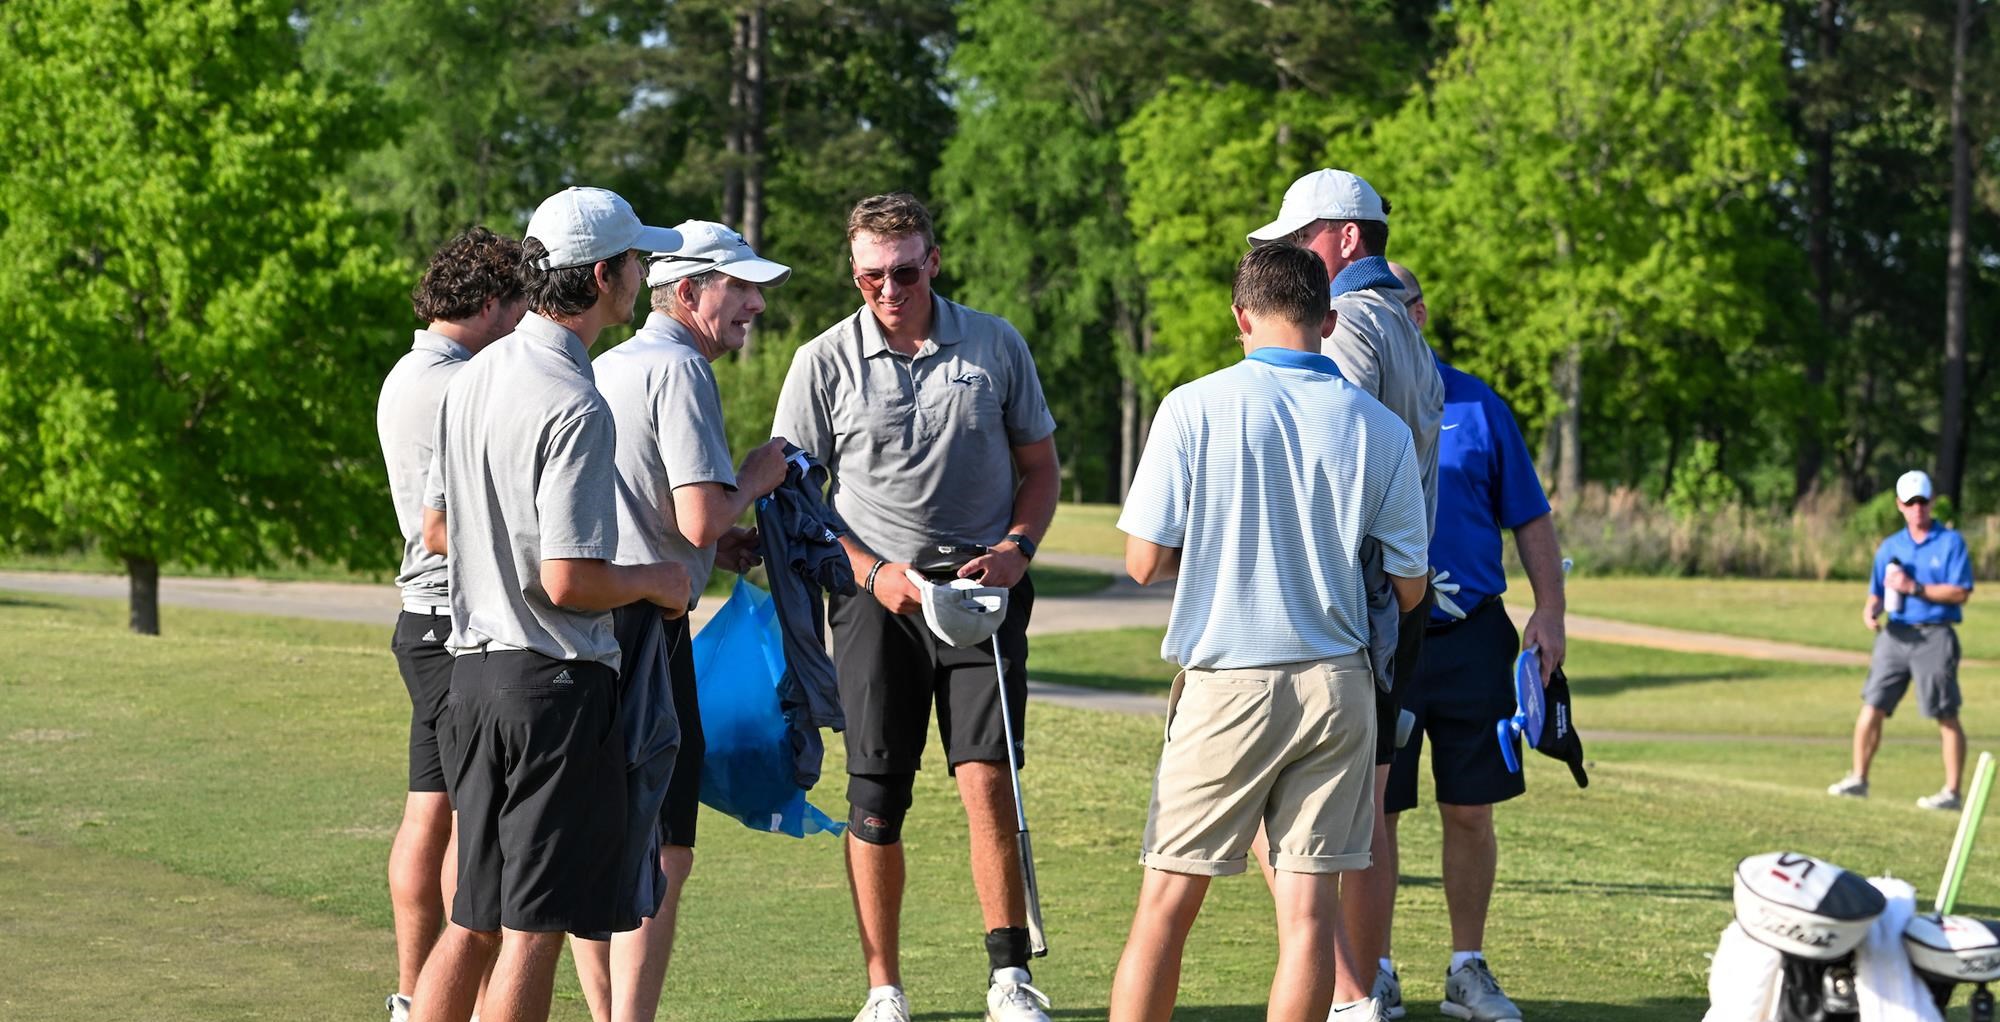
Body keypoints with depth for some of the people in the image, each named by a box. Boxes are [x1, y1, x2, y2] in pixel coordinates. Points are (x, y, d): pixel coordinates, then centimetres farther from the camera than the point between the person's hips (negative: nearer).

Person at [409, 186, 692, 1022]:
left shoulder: (474, 378, 10)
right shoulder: (575, 408, -18)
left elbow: (435, 528, 19)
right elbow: (569, 583, -21)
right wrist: (656, 581, -3)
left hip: (473, 671, 8)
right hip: (557, 681, -8)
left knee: (474, 919, 14)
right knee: (535, 926, -3)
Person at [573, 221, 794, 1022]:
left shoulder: (604, 368, 17)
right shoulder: (680, 370, -11)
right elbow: (701, 519, -19)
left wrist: (712, 545, 19)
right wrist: (759, 477, 0)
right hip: (642, 624, -9)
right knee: (660, 854, -6)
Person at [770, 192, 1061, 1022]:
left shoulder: (996, 345, 4)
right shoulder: (824, 362, 1)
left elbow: (1039, 466, 13)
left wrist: (1016, 549, -5)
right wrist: (874, 571, -8)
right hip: (877, 597, 0)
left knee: (988, 776, -11)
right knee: (876, 797, 1)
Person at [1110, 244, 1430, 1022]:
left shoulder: (1194, 408, -7)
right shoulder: (1380, 429, 0)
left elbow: (1144, 562, -7)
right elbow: (1409, 589, 5)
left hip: (1227, 685, -2)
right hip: (1337, 683, 2)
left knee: (1167, 900, 5)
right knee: (1310, 900, 4)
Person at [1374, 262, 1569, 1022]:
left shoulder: (1475, 405, 5)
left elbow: (1530, 519, 9)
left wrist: (1549, 613, 0)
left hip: (1472, 639, 1)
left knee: (1470, 812, 6)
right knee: (1373, 815, 2)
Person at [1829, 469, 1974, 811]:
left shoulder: (1951, 542, -2)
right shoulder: (1890, 547, 12)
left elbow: (1961, 593, -10)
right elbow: (1877, 593, 16)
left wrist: (1916, 588, -17)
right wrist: (1870, 610, -7)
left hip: (1935, 637, -5)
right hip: (1895, 634, 5)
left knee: (1946, 716, -3)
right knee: (1871, 707, 1)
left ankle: (1953, 792, 1)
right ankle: (1858, 779, 12)